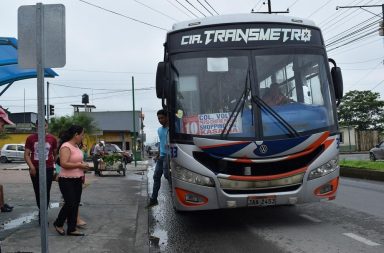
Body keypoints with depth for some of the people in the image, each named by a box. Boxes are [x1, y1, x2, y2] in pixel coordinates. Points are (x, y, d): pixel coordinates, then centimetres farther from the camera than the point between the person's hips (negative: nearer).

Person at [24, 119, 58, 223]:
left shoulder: (52, 138, 0)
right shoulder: (30, 138, 0)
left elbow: (55, 154, 10)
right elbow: (26, 155, -2)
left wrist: (56, 166, 3)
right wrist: (31, 166, -15)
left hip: (48, 169, -1)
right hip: (35, 169, 1)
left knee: (46, 192, -5)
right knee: (37, 192, 12)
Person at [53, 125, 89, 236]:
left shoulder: (76, 146, 11)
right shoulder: (65, 147, -17)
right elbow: (63, 164, -27)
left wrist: (83, 164, 7)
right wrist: (79, 165, -20)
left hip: (77, 180, 9)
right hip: (67, 181, -9)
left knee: (75, 204, 10)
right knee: (70, 204, -7)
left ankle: (71, 229, 18)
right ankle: (58, 224, 16)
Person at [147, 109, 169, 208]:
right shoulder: (159, 130, 17)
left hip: (168, 155, -8)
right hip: (161, 156, 8)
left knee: (167, 175, -15)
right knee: (156, 176, 6)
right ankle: (153, 199, 11)